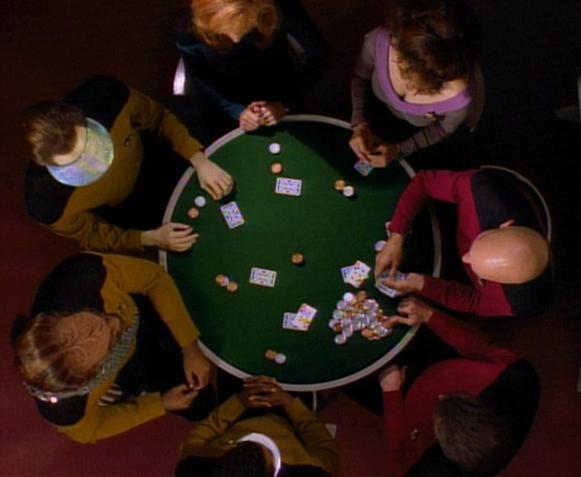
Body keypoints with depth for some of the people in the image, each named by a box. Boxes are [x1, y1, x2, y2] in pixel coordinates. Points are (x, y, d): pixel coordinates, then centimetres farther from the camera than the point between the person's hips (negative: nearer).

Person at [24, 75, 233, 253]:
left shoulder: (107, 95, -40)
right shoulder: (48, 205, -42)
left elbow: (160, 119, -18)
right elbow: (91, 237, -20)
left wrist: (200, 161, -29)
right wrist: (150, 238, -34)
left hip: (149, 158, 3)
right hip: (120, 210, -2)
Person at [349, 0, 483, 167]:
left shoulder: (461, 97, -47)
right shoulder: (379, 40, -42)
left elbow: (444, 127, -19)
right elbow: (360, 76, -15)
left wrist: (399, 149, -25)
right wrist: (360, 124, -26)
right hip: (380, 109, 2)